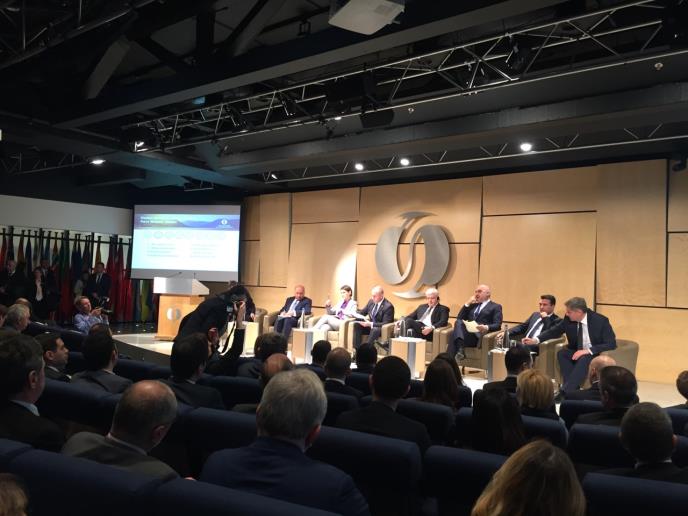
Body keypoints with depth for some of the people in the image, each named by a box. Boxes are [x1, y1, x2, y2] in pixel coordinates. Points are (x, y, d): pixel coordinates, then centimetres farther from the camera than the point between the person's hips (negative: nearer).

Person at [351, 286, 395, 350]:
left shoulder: (388, 306, -18)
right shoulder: (371, 302, 2)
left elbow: (385, 324, -23)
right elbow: (362, 312, 15)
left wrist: (370, 324, -33)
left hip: (381, 329, -7)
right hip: (370, 325, 7)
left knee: (374, 329, -39)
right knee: (356, 325, -18)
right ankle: (357, 349, -21)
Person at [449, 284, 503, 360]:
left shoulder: (495, 307, 15)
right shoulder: (472, 305, 31)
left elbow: (497, 325, -1)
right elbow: (459, 318, 19)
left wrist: (487, 327, -23)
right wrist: (467, 304, 12)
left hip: (479, 335, -5)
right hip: (466, 333, 5)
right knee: (458, 322, -31)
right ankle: (460, 349, -45)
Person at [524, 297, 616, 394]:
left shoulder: (600, 320, -19)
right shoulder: (568, 319, -8)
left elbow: (612, 344, -21)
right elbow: (553, 331, 3)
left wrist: (588, 350, -31)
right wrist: (535, 340, -14)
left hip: (596, 354, -5)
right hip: (577, 352, 5)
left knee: (584, 359, -36)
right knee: (562, 354, -24)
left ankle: (565, 391, -37)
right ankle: (573, 388, -26)